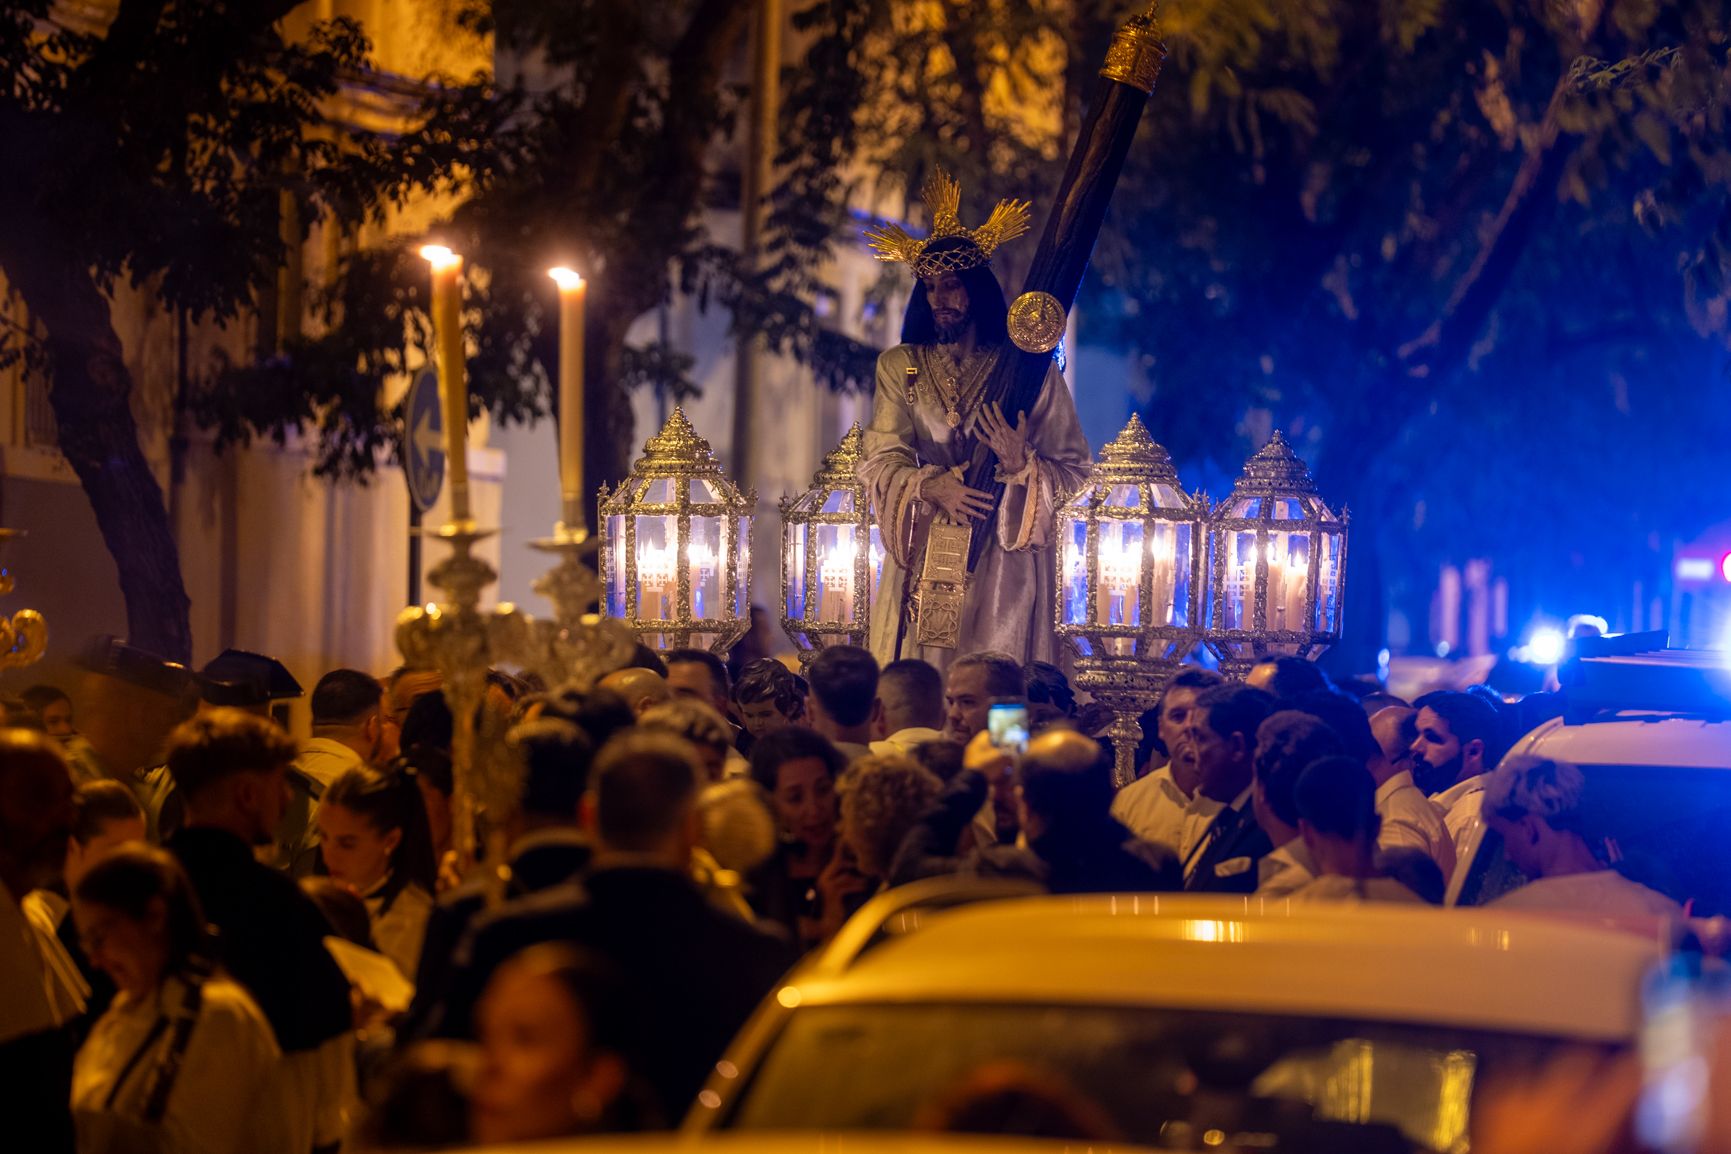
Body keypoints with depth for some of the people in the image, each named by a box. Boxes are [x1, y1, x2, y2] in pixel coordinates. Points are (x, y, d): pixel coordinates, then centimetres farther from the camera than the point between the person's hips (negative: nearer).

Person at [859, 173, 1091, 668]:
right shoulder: (899, 367, 8)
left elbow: (1072, 469, 0)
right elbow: (879, 462, -1)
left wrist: (1021, 463, -21)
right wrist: (931, 486, -21)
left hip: (1004, 562, -2)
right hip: (922, 559, 2)